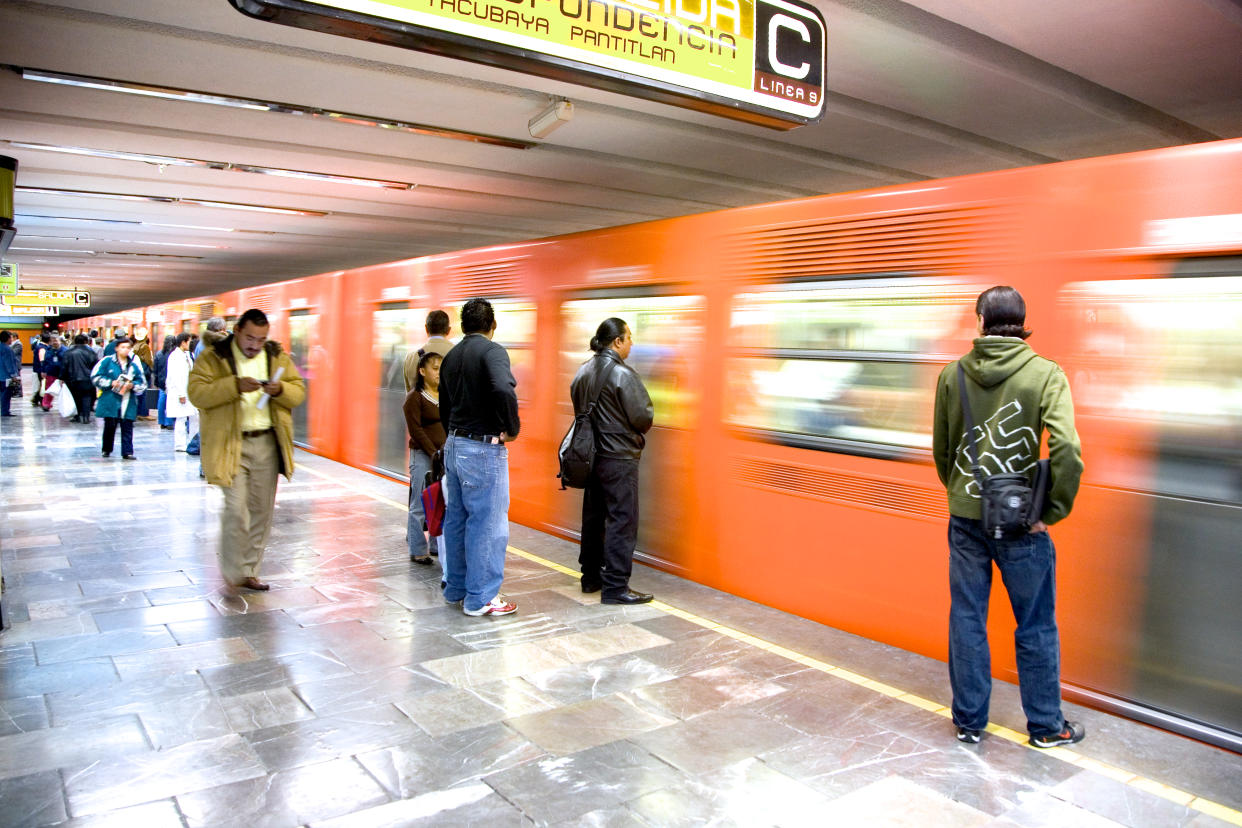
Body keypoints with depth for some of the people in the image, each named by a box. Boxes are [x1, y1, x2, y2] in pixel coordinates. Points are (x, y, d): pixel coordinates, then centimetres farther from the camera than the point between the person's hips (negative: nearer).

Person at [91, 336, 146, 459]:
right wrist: (111, 383, -13)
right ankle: (106, 450, 23)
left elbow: (143, 384, 12)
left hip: (128, 404, 2)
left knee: (127, 428, -1)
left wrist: (132, 386, -8)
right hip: (110, 402, -2)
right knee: (110, 426, 6)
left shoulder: (135, 365, 10)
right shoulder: (107, 361, 2)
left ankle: (127, 452, 1)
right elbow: (95, 377, -1)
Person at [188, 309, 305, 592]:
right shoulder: (213, 357, -1)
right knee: (236, 510, -9)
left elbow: (299, 392, 8)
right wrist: (236, 386, -24)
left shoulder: (278, 357, 11)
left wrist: (280, 389, -14)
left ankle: (250, 570, 21)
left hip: (267, 444, 4)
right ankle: (235, 573, 7)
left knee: (262, 510, 8)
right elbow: (197, 393, -13)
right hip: (231, 444, -4)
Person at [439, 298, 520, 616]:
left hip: (453, 445, 8)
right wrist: (512, 429, -17)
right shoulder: (491, 351, -12)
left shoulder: (451, 357, 12)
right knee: (486, 524, 0)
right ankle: (480, 598, 6)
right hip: (483, 448, -8)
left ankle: (455, 588, 27)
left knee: (456, 519, 16)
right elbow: (503, 390, -31)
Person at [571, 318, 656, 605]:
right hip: (619, 458, -8)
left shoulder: (583, 372, 8)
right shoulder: (622, 374, -16)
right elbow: (643, 417, -16)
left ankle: (591, 577, 27)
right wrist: (632, 431, 5)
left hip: (591, 454, 8)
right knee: (622, 520, -3)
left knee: (593, 517, 16)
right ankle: (615, 587, 0)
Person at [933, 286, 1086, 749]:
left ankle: (968, 722, 24)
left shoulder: (952, 374, -1)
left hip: (965, 519, 2)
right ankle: (1045, 725, 28)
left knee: (966, 622, 12)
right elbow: (1066, 449, -19)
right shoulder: (1045, 374, -9)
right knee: (1035, 627, 13)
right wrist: (1052, 511, -9)